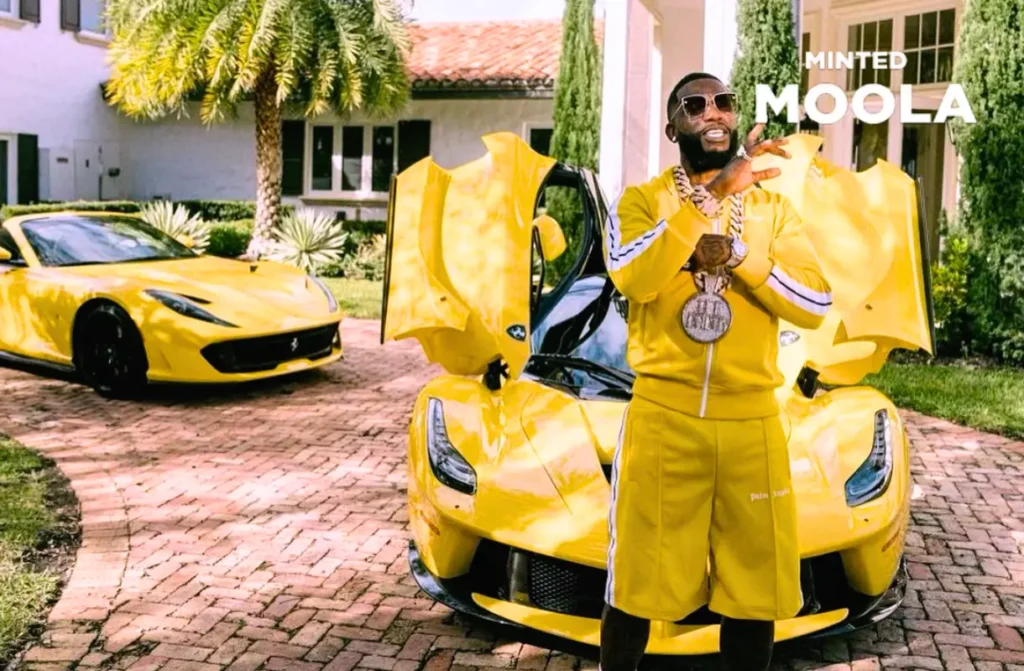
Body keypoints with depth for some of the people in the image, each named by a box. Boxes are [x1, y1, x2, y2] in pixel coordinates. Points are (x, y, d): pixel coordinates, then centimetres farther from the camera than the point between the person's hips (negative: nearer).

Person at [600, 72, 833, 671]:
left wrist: (736, 252, -13)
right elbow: (634, 280, -19)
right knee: (637, 583, 7)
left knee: (755, 586, 10)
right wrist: (712, 194, -23)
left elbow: (815, 306, -1)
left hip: (751, 420, 2)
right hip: (661, 416, -2)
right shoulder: (642, 201, 2)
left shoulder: (772, 207, 9)